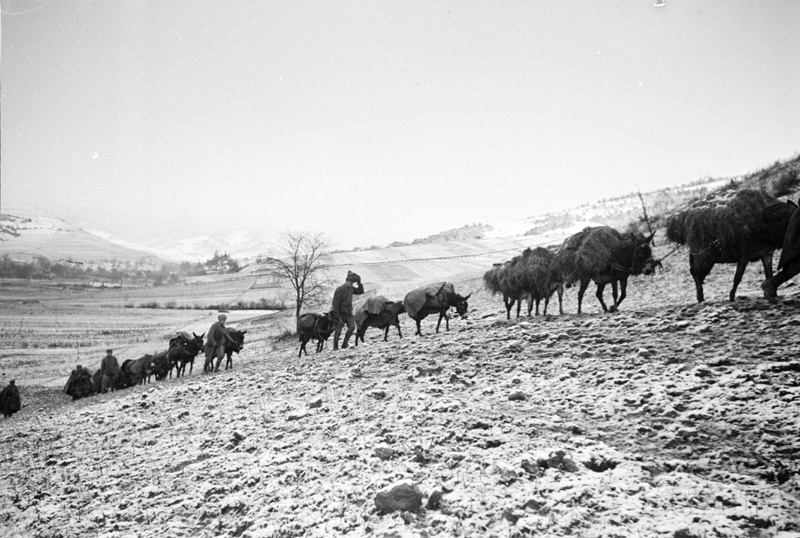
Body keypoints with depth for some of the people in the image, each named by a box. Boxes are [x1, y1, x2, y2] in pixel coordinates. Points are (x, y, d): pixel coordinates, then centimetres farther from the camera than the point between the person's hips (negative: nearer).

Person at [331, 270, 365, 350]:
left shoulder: (351, 289, 5)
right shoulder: (339, 289, -15)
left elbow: (361, 291, 13)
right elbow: (335, 303, -16)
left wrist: (359, 283, -1)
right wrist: (336, 315, -18)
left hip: (348, 313, 5)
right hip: (340, 313, -5)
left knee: (352, 327, -13)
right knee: (338, 331, 0)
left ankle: (344, 345, -2)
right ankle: (335, 347, 12)